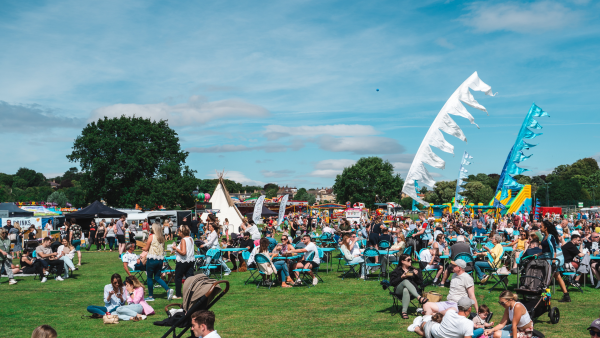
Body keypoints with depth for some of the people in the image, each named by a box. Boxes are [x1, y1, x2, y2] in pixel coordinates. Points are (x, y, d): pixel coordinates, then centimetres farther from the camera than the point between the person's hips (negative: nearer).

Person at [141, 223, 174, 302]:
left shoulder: (152, 236, -7)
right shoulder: (162, 238, 8)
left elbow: (146, 248, -2)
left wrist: (143, 249, 22)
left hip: (152, 259, -6)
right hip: (160, 259, 6)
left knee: (150, 277, 7)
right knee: (157, 277, 13)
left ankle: (150, 296, 12)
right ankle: (168, 290, -6)